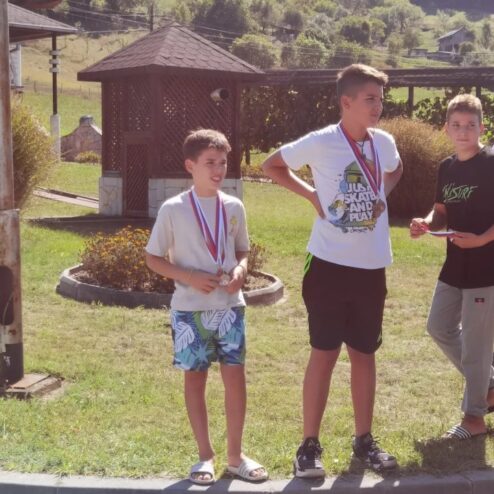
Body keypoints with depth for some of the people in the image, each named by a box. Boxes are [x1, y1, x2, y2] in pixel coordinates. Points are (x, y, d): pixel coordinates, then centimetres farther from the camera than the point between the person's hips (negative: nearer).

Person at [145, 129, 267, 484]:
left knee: (236, 376, 1)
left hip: (230, 307, 2)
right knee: (195, 378, 6)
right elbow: (154, 259, -1)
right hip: (190, 309, -2)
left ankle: (235, 455, 15)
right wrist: (191, 277, -16)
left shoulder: (234, 207, 3)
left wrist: (240, 270, -8)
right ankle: (205, 455, 18)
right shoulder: (173, 209, -7)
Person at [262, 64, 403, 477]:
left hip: (371, 267, 4)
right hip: (330, 265, -4)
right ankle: (310, 445, 12)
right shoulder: (320, 143, -11)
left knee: (365, 354, 13)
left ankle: (364, 439, 26)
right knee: (324, 354, 1)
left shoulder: (384, 142, 3)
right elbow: (272, 166, 4)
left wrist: (381, 196, 8)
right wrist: (311, 194, -5)